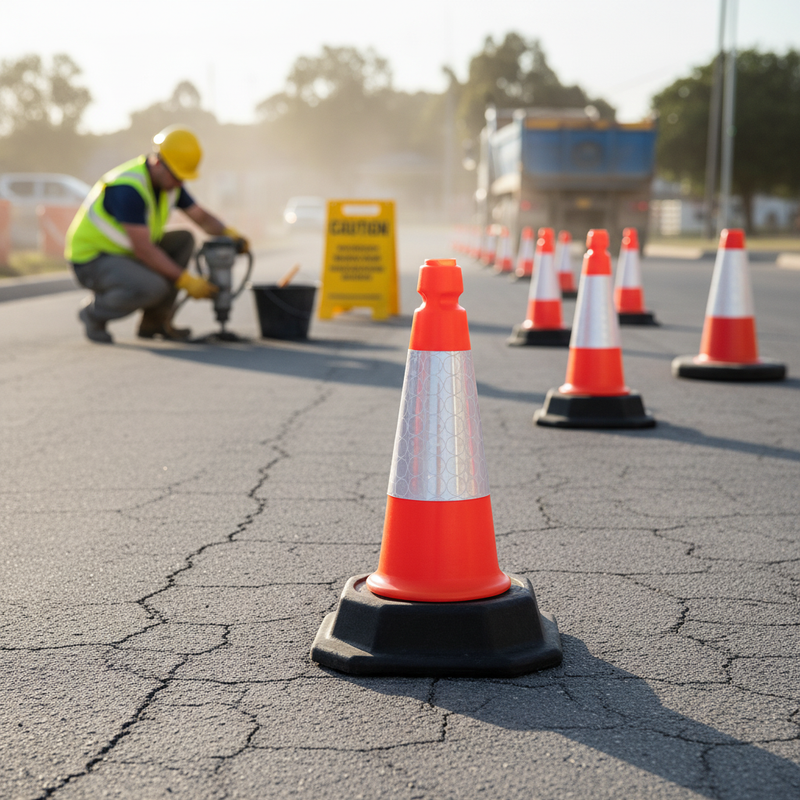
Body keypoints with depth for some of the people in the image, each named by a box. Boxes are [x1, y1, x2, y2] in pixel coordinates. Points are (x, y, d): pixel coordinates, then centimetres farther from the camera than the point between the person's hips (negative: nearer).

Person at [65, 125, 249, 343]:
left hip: (123, 252, 9)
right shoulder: (129, 188, -30)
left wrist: (231, 234, -16)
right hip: (92, 260, -9)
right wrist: (186, 281, -30)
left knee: (183, 241, -2)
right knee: (153, 287, -33)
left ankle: (154, 321, 3)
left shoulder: (168, 181, -2)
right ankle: (94, 313, -4)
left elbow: (202, 218, 5)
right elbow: (143, 249, -32)